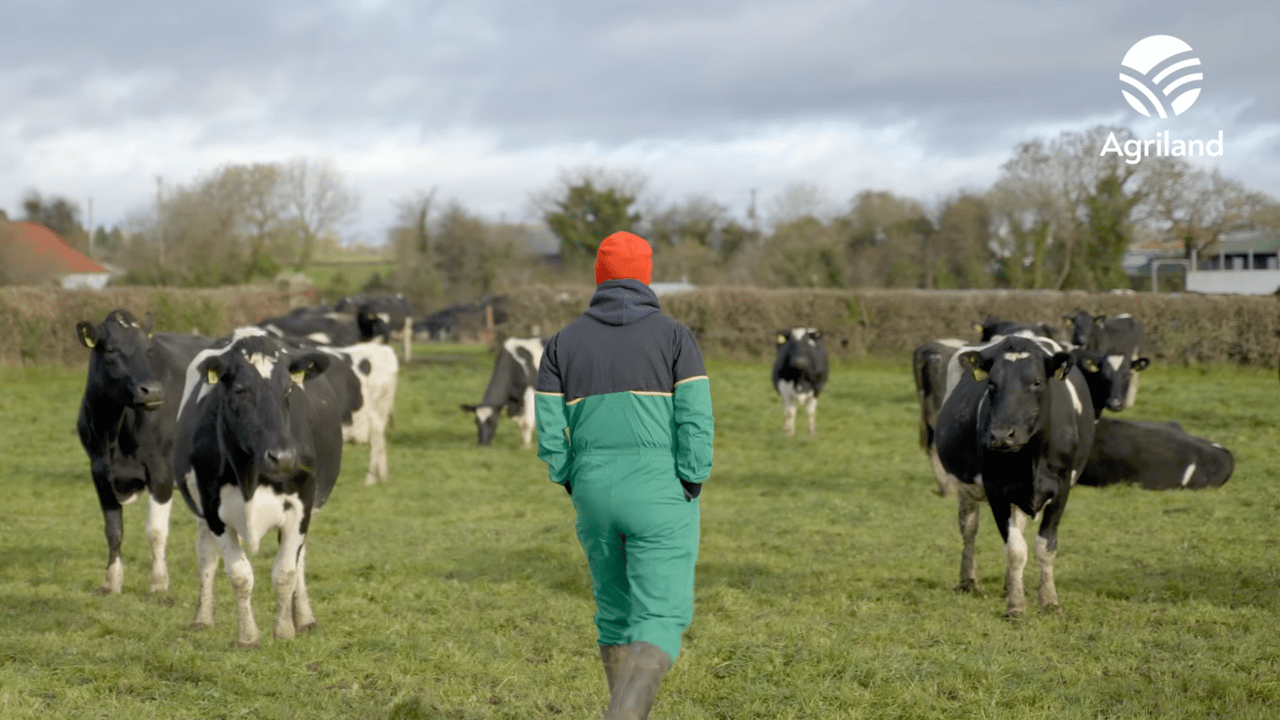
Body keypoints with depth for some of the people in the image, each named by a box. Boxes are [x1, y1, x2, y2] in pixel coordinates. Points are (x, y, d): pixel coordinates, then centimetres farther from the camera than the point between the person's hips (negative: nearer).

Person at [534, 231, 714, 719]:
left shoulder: (564, 342, 4)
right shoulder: (674, 336, -3)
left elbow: (549, 432, -1)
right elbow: (697, 422, -12)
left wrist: (576, 490, 12)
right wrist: (690, 495, -4)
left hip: (595, 498, 4)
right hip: (660, 499, -3)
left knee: (615, 610, 21)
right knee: (661, 621, -3)